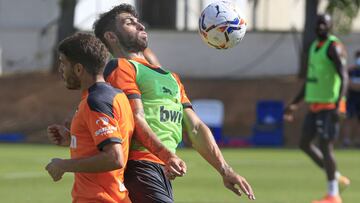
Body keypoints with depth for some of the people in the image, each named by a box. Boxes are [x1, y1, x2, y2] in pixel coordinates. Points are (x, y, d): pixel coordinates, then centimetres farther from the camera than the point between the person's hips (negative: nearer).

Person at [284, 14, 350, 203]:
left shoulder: (334, 47, -11)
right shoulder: (314, 46, 16)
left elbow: (344, 77, -20)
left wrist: (338, 104, -31)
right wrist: (295, 104, 23)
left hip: (329, 106, -9)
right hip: (315, 104, 9)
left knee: (325, 146, -9)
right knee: (305, 143, 9)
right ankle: (336, 177, 19)